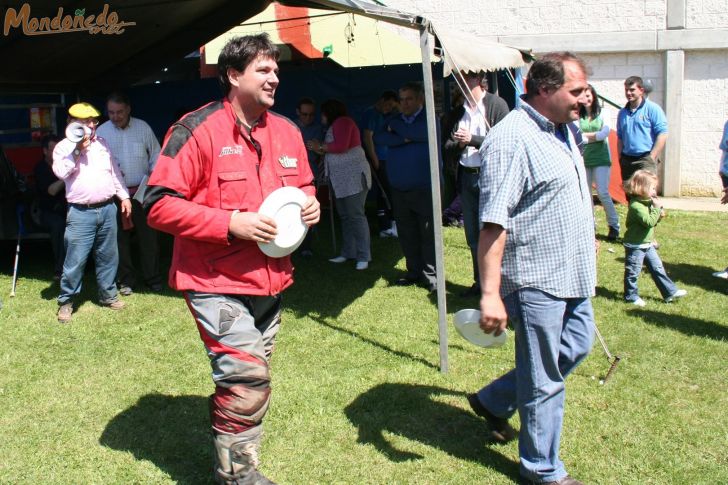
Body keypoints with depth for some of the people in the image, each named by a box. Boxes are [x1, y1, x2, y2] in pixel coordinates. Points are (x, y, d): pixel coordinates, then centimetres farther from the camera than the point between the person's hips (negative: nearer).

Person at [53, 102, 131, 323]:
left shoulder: (102, 144, 14)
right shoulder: (64, 147, 0)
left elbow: (115, 172, 19)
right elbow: (61, 172, -18)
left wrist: (124, 196, 14)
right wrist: (78, 149, -20)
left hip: (108, 209, 5)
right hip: (81, 213, -4)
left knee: (108, 256, 12)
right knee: (75, 259, -3)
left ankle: (108, 295, 26)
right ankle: (66, 301, 11)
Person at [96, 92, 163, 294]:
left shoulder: (143, 127, 3)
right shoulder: (101, 132, 2)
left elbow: (155, 154, 8)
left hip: (142, 191, 0)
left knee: (148, 235, 2)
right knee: (121, 238, 5)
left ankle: (153, 278, 13)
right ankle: (126, 281, 17)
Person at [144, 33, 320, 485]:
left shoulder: (287, 131, 8)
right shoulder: (197, 130, -13)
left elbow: (303, 185, 23)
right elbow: (159, 205, -15)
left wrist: (310, 204, -2)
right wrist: (231, 224, -22)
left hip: (270, 281, 7)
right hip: (218, 283, -7)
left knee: (253, 382, 17)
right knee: (247, 382, -12)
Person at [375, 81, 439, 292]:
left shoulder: (429, 119, 0)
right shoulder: (395, 120, 13)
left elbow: (418, 132, -20)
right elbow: (379, 138, -4)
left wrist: (395, 128, -3)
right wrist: (405, 139, -15)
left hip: (424, 188, -5)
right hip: (399, 188, 5)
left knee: (428, 233, -2)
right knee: (406, 234, 10)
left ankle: (430, 275, 5)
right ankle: (414, 272, 20)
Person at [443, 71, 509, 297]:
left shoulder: (497, 105, -4)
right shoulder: (458, 111, 12)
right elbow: (447, 149, 11)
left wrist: (472, 139, -16)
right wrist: (458, 144, -10)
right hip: (467, 178, 6)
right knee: (473, 235, 12)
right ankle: (480, 282, 25)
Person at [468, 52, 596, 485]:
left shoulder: (562, 129, 10)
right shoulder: (512, 139, -22)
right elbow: (494, 223, -27)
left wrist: (588, 245, 26)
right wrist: (490, 294, -30)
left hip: (572, 275, 10)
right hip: (536, 280, -10)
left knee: (577, 347, 23)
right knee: (544, 382, 4)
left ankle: (493, 402, 36)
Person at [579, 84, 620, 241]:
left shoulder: (602, 113, 2)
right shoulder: (578, 116, 5)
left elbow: (605, 133, -11)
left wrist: (585, 135, -6)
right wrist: (595, 136, -9)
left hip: (601, 159, -3)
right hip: (584, 159, 3)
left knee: (603, 193, -9)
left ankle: (614, 226, 4)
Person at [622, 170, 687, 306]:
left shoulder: (647, 202, 9)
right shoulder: (636, 206, -24)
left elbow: (652, 221, 19)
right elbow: (649, 222, -29)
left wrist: (659, 216, 0)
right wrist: (657, 208, -23)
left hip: (647, 244, 10)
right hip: (635, 245, -10)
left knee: (658, 268, 13)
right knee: (632, 272, 3)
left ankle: (670, 292, 18)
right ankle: (631, 296, 16)